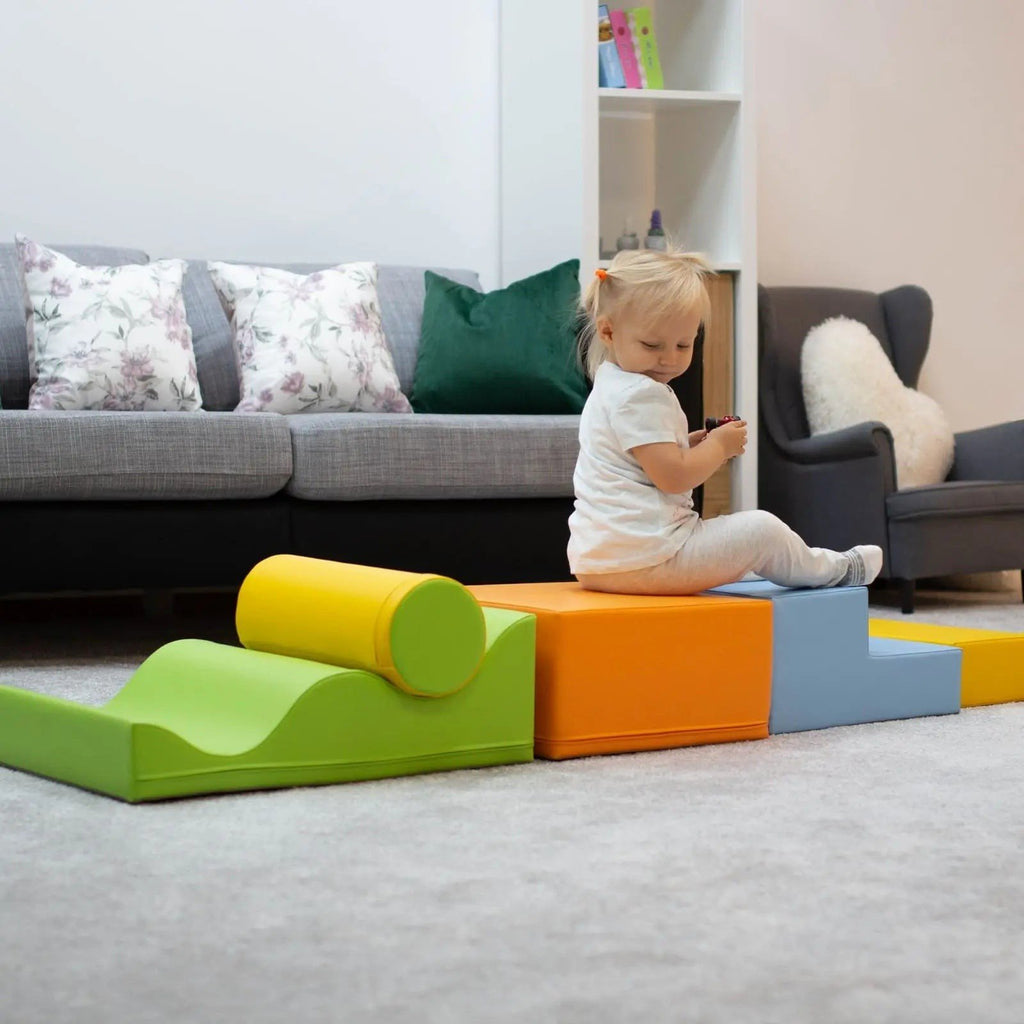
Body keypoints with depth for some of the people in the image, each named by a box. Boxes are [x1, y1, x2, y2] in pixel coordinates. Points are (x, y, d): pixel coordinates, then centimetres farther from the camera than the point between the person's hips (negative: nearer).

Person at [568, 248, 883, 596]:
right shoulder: (641, 396, -18)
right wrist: (719, 446, -6)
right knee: (761, 530, 2)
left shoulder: (609, 386, 16)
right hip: (642, 560, -11)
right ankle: (833, 570, 25)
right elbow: (672, 477, -23)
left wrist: (691, 446, 11)